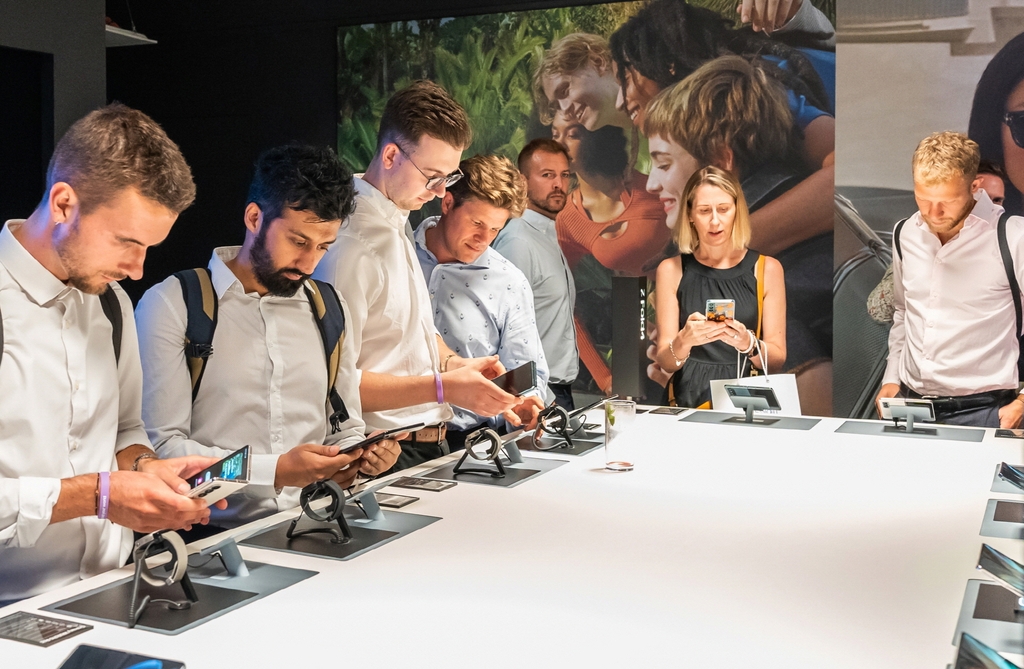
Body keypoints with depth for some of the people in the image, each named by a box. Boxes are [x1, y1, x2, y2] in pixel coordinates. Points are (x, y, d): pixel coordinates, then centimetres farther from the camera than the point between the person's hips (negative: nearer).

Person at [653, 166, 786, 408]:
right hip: (689, 399, 0)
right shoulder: (671, 270, 4)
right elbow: (664, 362, 1)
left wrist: (748, 344, -18)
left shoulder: (767, 269, 4)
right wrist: (683, 342, -21)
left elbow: (777, 360, 4)